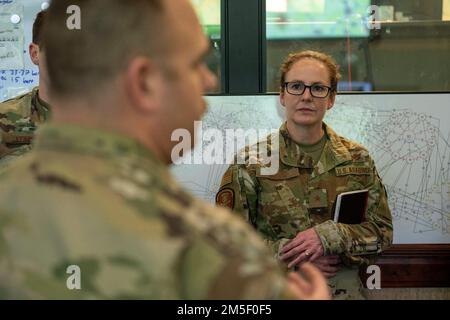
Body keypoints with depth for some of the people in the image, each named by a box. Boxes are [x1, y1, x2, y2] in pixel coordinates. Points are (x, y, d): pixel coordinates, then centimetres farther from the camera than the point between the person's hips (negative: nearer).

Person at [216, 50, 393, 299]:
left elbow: (382, 230, -1)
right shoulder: (250, 161, -7)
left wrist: (330, 236, -18)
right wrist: (287, 254, -21)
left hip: (346, 291, 3)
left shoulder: (358, 159, 0)